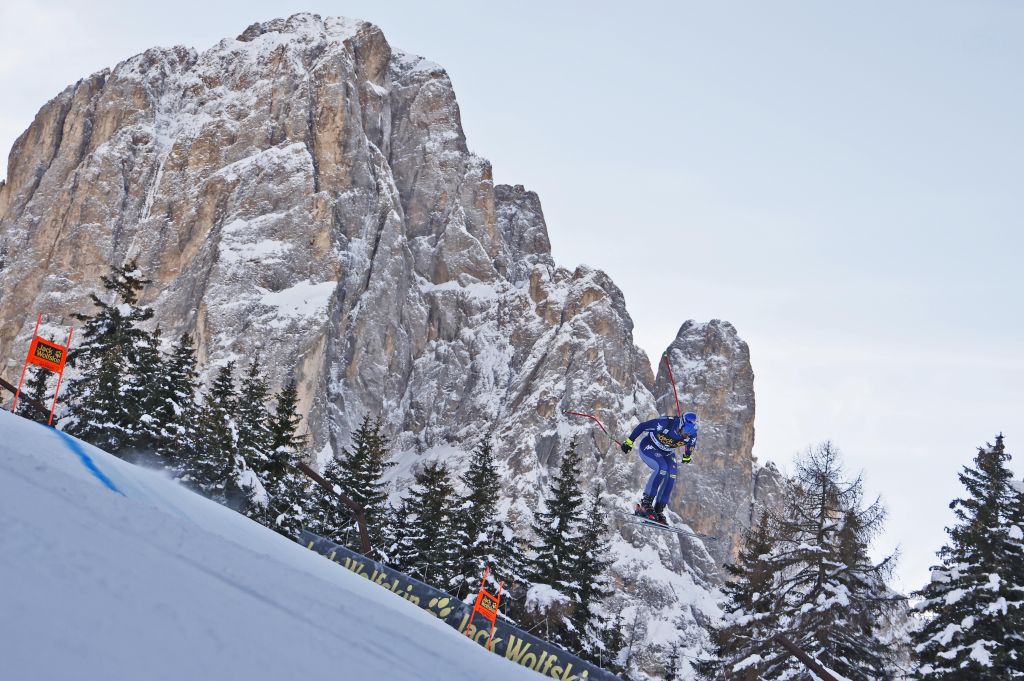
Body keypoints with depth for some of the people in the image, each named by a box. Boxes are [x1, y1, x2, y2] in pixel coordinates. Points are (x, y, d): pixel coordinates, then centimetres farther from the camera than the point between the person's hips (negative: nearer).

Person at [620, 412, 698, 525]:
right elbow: (642, 426, -21)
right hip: (648, 446, -5)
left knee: (671, 475, -18)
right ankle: (645, 502, -25)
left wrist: (687, 456, 22)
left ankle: (659, 510, -12)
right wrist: (629, 441, -13)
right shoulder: (666, 423, -35)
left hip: (667, 452, 5)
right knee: (662, 468, -30)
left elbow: (691, 444, 5)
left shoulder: (692, 435, -22)